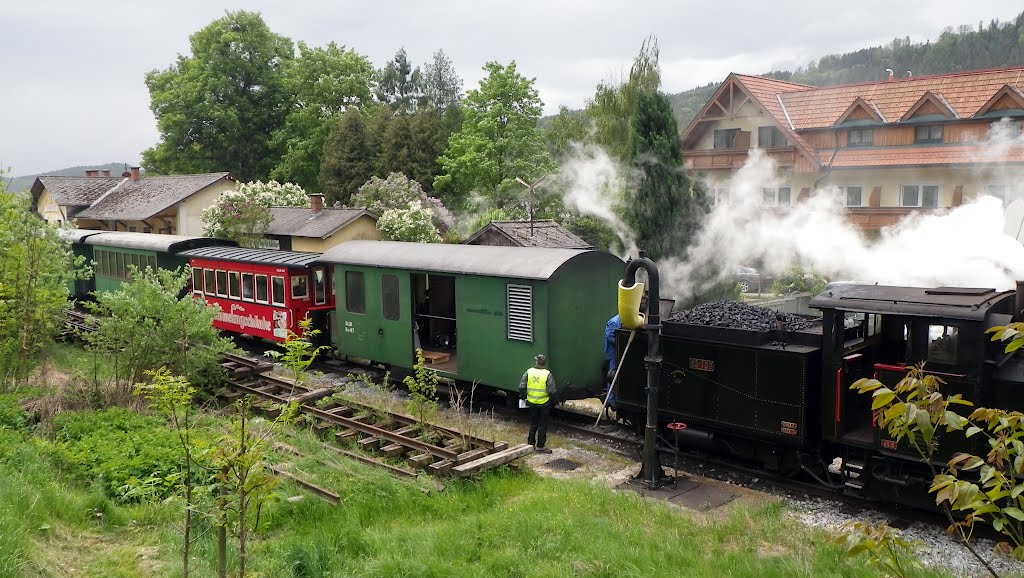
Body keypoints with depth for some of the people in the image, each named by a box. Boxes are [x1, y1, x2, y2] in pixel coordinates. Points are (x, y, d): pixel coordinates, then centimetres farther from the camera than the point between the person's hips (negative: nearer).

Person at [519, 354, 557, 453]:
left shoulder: (528, 372, -6)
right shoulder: (547, 374, -13)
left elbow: (522, 387, -6)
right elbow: (552, 391, -16)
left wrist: (523, 397, 11)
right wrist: (554, 400, 1)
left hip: (532, 403, 3)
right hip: (544, 404, -3)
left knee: (533, 424, 19)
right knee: (542, 425, 8)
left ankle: (531, 443, 27)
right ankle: (540, 446, 13)